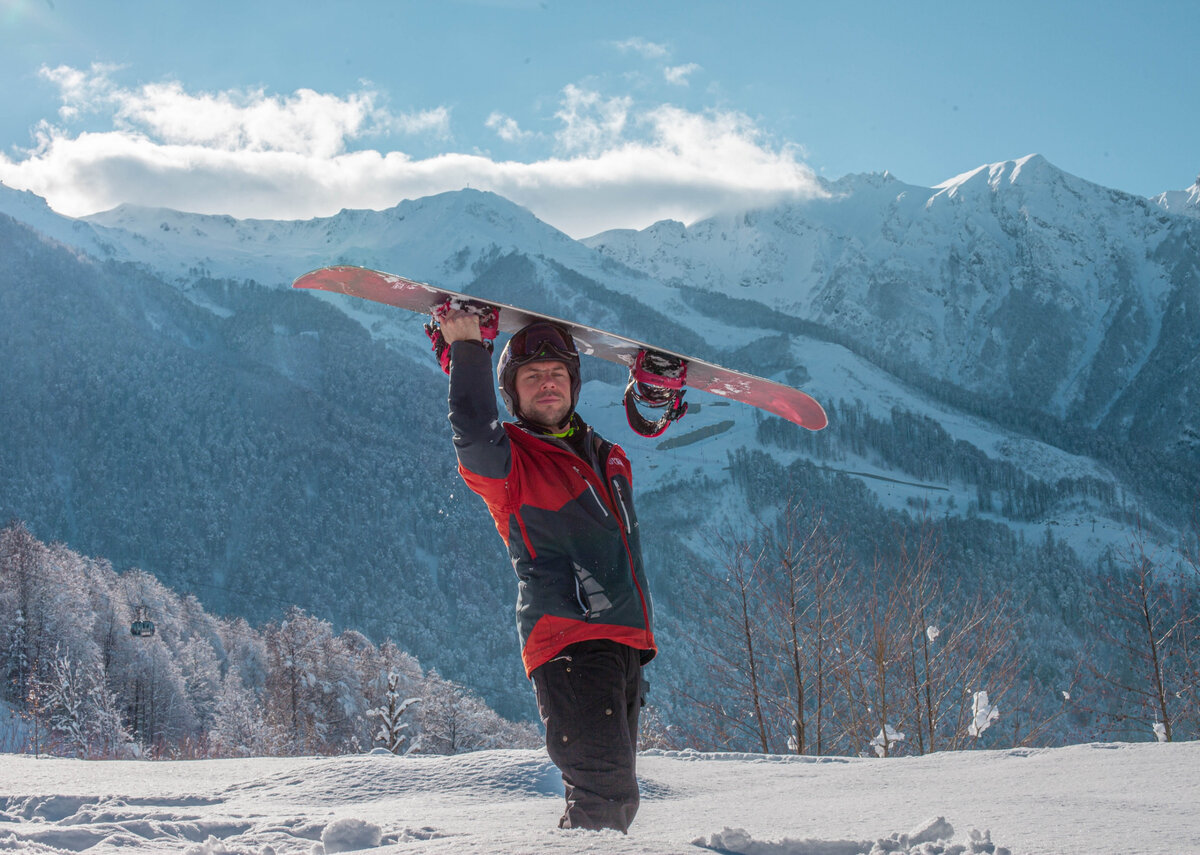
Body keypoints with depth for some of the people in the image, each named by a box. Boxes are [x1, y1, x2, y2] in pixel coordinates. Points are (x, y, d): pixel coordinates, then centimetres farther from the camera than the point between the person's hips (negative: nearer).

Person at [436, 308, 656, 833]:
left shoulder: (605, 455, 21)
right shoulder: (506, 460, 1)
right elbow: (473, 433, -21)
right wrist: (467, 351, -17)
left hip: (625, 645, 8)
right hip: (568, 642, -8)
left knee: (612, 798, 14)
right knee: (604, 793, -20)